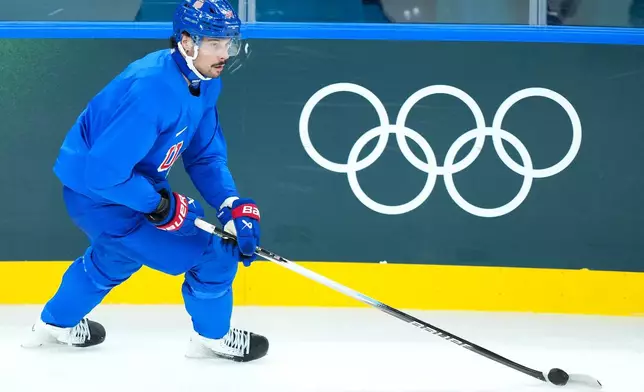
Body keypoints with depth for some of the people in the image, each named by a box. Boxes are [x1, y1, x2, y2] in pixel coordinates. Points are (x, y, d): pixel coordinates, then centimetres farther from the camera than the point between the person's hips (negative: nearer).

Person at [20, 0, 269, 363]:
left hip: (121, 184, 10)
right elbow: (103, 172, -34)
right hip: (101, 196, -10)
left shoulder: (204, 81, -5)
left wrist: (234, 207, -12)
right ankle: (213, 338, 19)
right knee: (213, 255, -7)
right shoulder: (153, 90, -34)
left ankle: (57, 324, 60)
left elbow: (206, 156, 2)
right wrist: (160, 204, -23)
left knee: (115, 256, 37)